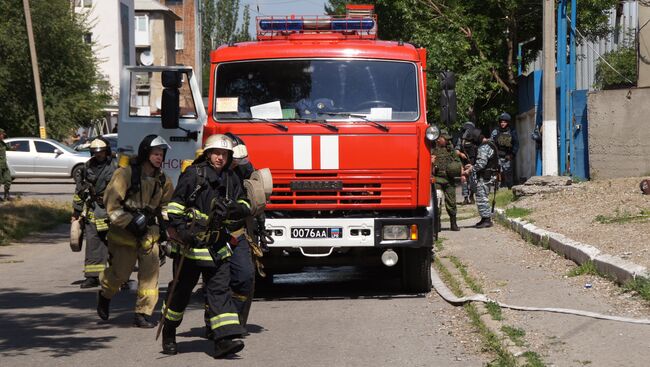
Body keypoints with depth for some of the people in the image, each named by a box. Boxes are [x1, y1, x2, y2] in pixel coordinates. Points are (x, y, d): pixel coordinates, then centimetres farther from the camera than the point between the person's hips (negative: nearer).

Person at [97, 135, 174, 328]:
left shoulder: (163, 181, 5)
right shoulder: (126, 174, -13)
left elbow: (166, 205, 23)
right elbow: (111, 203, -15)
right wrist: (130, 222, -20)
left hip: (149, 233, 4)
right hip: (124, 233, -4)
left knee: (150, 272, -8)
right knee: (120, 273, 3)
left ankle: (143, 313, 0)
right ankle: (105, 294, 36)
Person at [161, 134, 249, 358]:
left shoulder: (231, 179, 10)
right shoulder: (193, 174, -5)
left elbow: (244, 207, 14)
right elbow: (176, 204, -7)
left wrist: (235, 208, -9)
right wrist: (179, 227, -19)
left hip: (217, 247, 4)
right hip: (190, 244, -4)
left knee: (219, 289, -6)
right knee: (182, 290, 7)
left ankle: (225, 339, -15)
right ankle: (168, 333, 26)